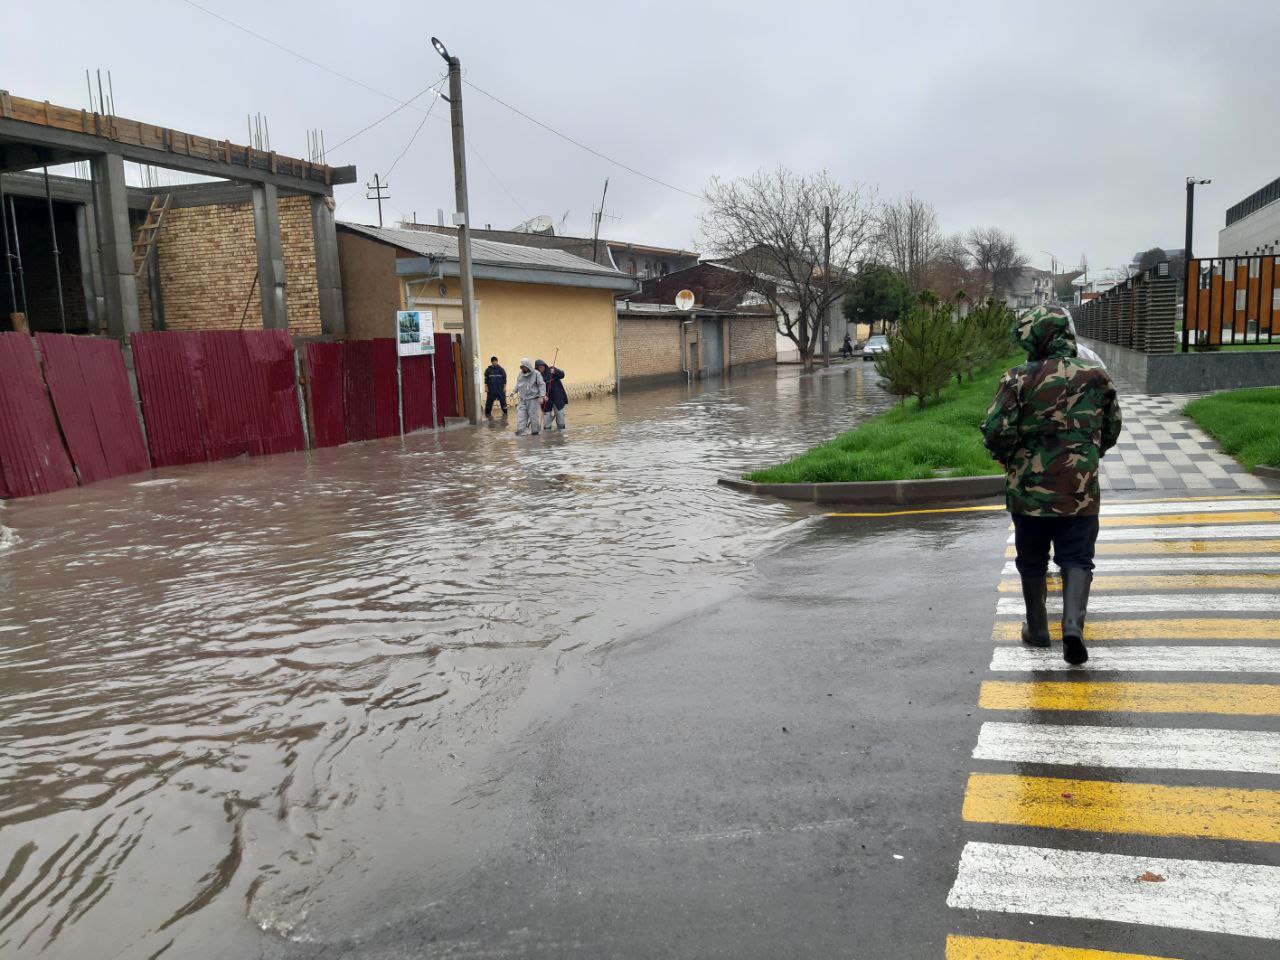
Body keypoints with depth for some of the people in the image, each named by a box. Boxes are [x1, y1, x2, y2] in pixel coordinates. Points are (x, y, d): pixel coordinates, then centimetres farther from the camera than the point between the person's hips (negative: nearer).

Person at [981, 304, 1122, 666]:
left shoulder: (1019, 379, -11)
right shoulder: (1097, 378, 1)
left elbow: (995, 431, -14)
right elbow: (1111, 432, 11)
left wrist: (1008, 457, 6)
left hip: (1029, 487, -1)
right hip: (1080, 489, 1)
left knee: (1032, 560, 14)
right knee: (1077, 558, 9)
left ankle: (1037, 628, 27)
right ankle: (1073, 624, -11)